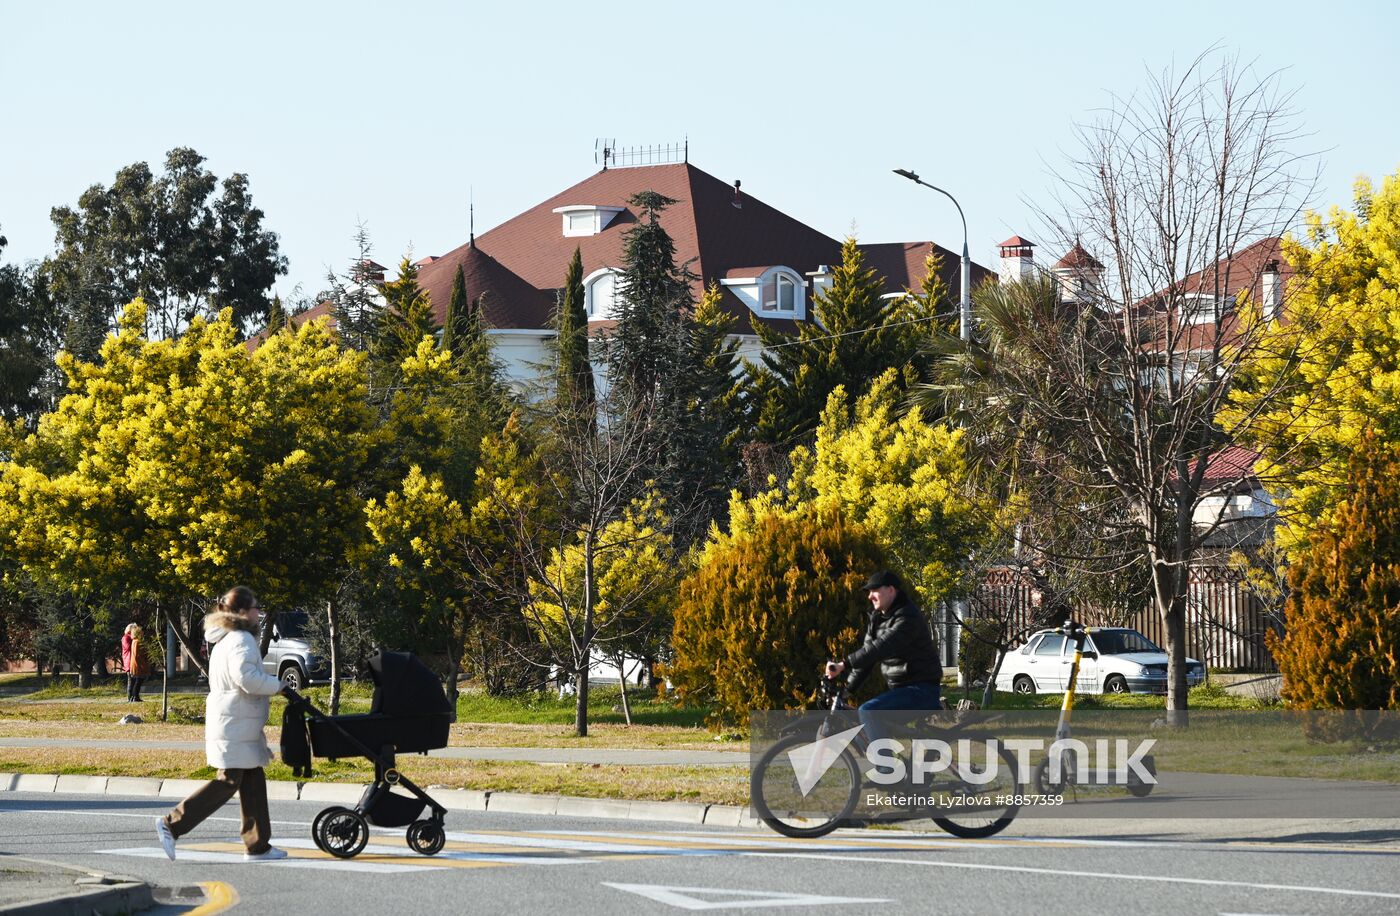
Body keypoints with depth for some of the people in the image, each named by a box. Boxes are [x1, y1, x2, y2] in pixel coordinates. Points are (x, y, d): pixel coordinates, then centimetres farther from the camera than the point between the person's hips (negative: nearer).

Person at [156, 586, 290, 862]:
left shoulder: (224, 640, 20)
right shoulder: (242, 640, -14)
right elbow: (246, 678, -26)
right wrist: (277, 685, -13)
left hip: (229, 723, 11)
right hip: (234, 727, -11)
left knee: (253, 782, 10)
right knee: (228, 782, -9)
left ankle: (258, 846, 12)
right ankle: (171, 825, -10)